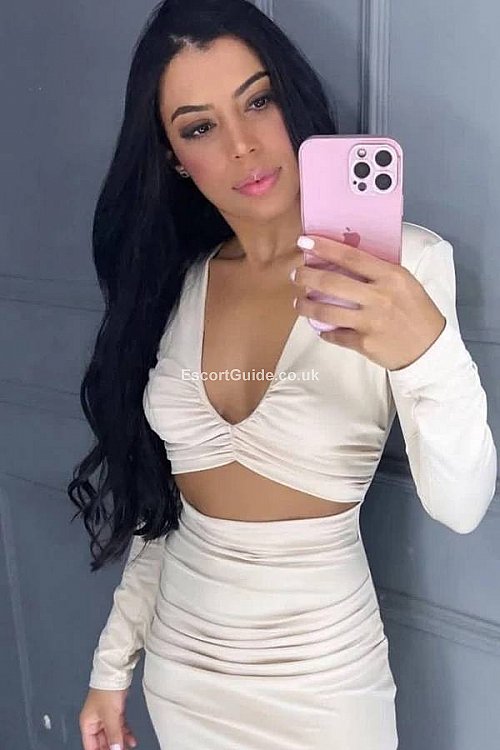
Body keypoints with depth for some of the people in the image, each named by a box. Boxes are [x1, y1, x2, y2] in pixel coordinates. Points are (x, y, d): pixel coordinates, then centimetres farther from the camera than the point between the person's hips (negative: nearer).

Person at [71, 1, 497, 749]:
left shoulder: (401, 261, -16)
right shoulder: (173, 282, -4)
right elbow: (155, 495, 4)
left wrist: (430, 353, -39)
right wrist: (113, 664, 8)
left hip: (321, 675, -3)